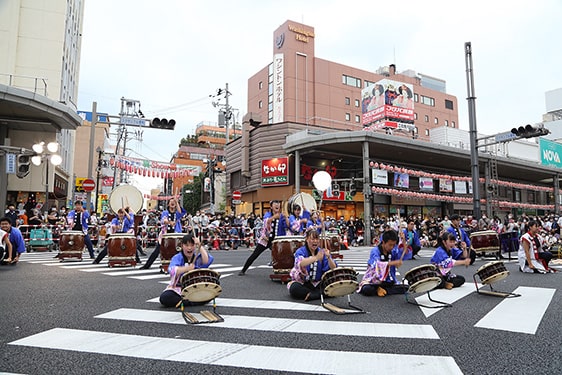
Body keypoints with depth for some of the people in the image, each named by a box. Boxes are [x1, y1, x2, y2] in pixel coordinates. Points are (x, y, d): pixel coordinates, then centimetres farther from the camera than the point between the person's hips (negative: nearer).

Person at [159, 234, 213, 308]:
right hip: (178, 289, -1)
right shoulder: (177, 258, -4)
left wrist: (200, 246, -23)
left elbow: (207, 261, -22)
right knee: (164, 298, -28)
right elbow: (171, 270, -25)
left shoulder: (198, 257, 2)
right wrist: (187, 268, -41)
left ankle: (183, 302, -19)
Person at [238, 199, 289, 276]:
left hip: (276, 241, 1)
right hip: (265, 239, -1)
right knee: (254, 255, 0)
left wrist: (286, 218, -25)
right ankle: (243, 270, 12)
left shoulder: (281, 216, 3)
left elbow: (287, 227, -9)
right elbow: (266, 221, -24)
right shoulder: (268, 214, -1)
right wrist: (274, 216, -41)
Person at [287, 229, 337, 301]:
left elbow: (333, 268, -9)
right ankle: (320, 293, -22)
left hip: (317, 284, 3)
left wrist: (329, 257, -28)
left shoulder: (322, 252, 2)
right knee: (294, 288, -34)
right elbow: (300, 264, -33)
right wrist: (316, 258, -47)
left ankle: (310, 295, -22)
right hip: (302, 283, -3)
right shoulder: (300, 251, -9)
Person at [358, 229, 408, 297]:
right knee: (367, 289, -37)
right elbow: (377, 265, -34)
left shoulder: (394, 250, 0)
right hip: (373, 281, -5)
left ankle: (379, 290, -18)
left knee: (404, 288, -22)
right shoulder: (375, 251, -16)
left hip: (388, 282, 6)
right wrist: (393, 263, -47)